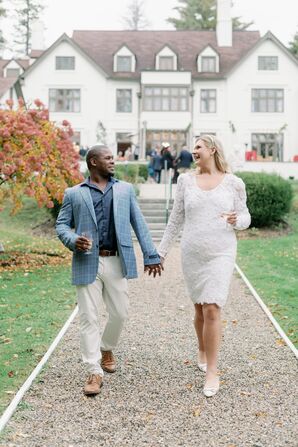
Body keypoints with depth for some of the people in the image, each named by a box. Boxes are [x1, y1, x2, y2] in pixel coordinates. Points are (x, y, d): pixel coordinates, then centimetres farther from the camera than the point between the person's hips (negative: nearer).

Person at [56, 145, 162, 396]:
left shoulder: (125, 190, 12)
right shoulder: (74, 194, 6)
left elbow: (139, 223, 9)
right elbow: (61, 224, 7)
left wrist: (150, 255, 3)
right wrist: (73, 240, -15)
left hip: (116, 262, 2)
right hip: (87, 263, -2)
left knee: (120, 313, 8)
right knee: (89, 318, 0)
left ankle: (107, 349, 37)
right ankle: (95, 372, 9)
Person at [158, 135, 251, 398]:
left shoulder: (233, 183, 0)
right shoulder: (186, 180, 5)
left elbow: (245, 217, 7)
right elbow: (176, 219, 10)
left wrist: (236, 220, -17)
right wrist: (161, 251, 10)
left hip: (221, 255, -2)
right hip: (192, 255, 3)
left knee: (211, 310, -11)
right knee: (200, 309, 12)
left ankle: (212, 372, -1)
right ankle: (203, 351, 39)